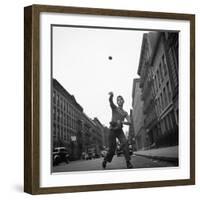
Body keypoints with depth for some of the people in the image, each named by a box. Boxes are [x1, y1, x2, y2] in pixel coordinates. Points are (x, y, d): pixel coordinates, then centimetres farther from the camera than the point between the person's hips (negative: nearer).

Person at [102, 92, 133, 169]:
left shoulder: (125, 113, 16)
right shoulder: (114, 108, 7)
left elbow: (129, 122, 4)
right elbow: (110, 101, -15)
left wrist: (121, 122, -15)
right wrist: (111, 95, -39)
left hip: (120, 130, 3)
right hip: (112, 130, -3)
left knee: (124, 143, -23)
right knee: (112, 148, -5)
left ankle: (128, 162, -28)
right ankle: (105, 160, 24)